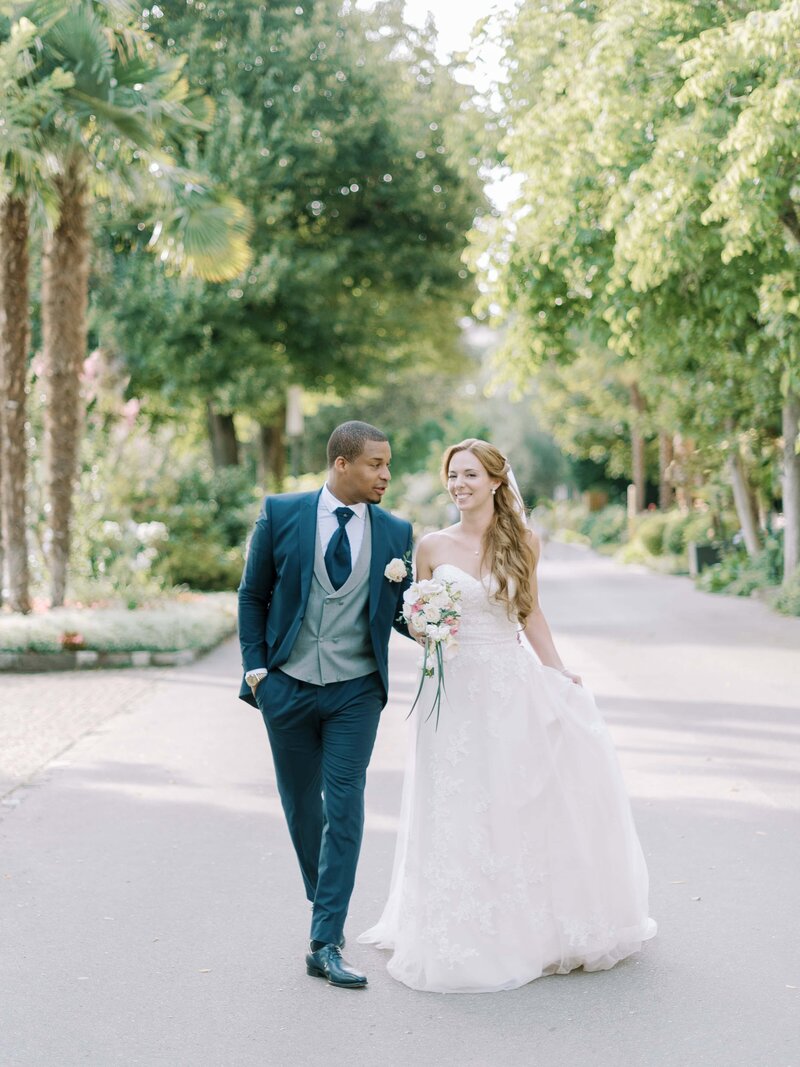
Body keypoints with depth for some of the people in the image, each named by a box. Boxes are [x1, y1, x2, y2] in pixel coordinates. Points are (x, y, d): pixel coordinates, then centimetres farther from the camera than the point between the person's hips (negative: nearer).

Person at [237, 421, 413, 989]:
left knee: (345, 810, -6)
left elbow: (403, 616, 7)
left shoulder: (395, 532, 1)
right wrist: (255, 668, -3)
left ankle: (326, 944, -3)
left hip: (356, 691, 0)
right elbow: (253, 595, 4)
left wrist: (406, 588, -16)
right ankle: (325, 908, 37)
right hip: (287, 687, 0)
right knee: (301, 806, 14)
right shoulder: (281, 514, -3)